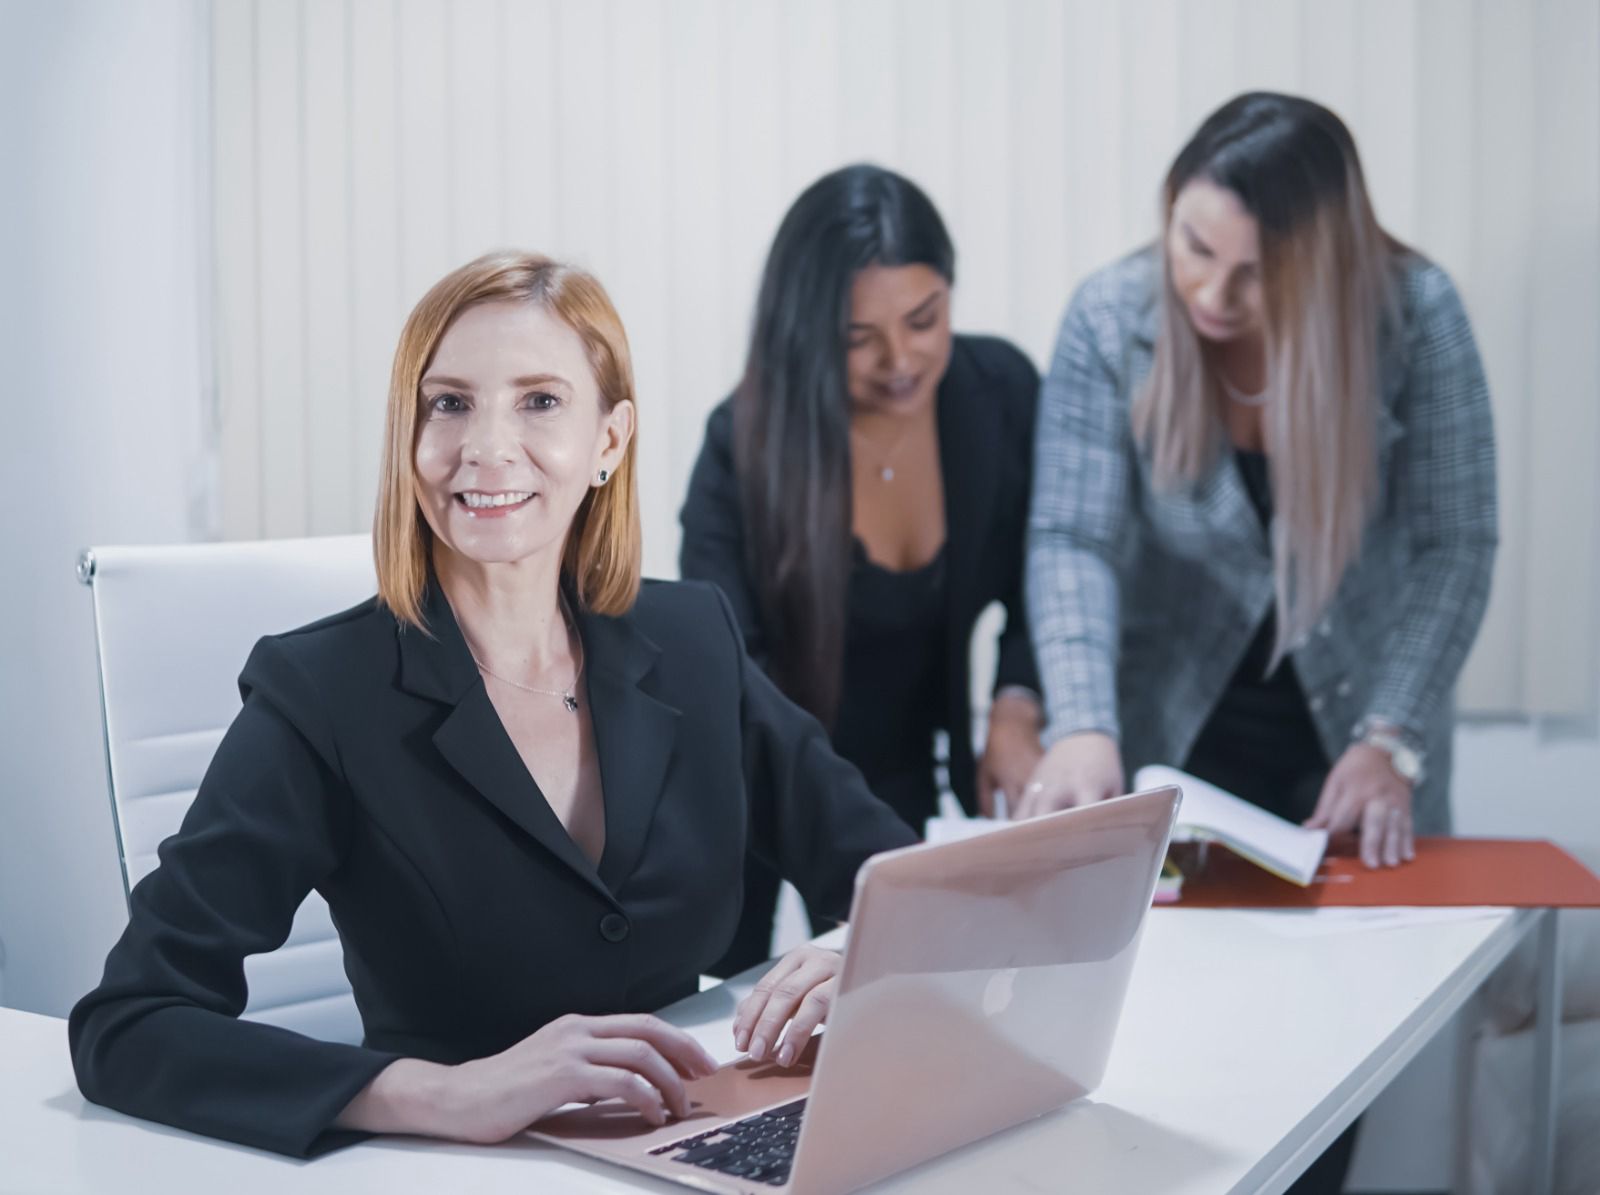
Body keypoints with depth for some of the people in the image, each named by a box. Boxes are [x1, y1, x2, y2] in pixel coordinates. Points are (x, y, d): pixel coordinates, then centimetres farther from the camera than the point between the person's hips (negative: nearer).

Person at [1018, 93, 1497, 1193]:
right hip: (1175, 738, 0)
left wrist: (1392, 741, -22)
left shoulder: (1414, 316, -16)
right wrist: (1083, 726, -34)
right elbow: (1072, 542, -19)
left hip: (1349, 738, 0)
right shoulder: (1112, 320, -15)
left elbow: (1455, 548, -13)